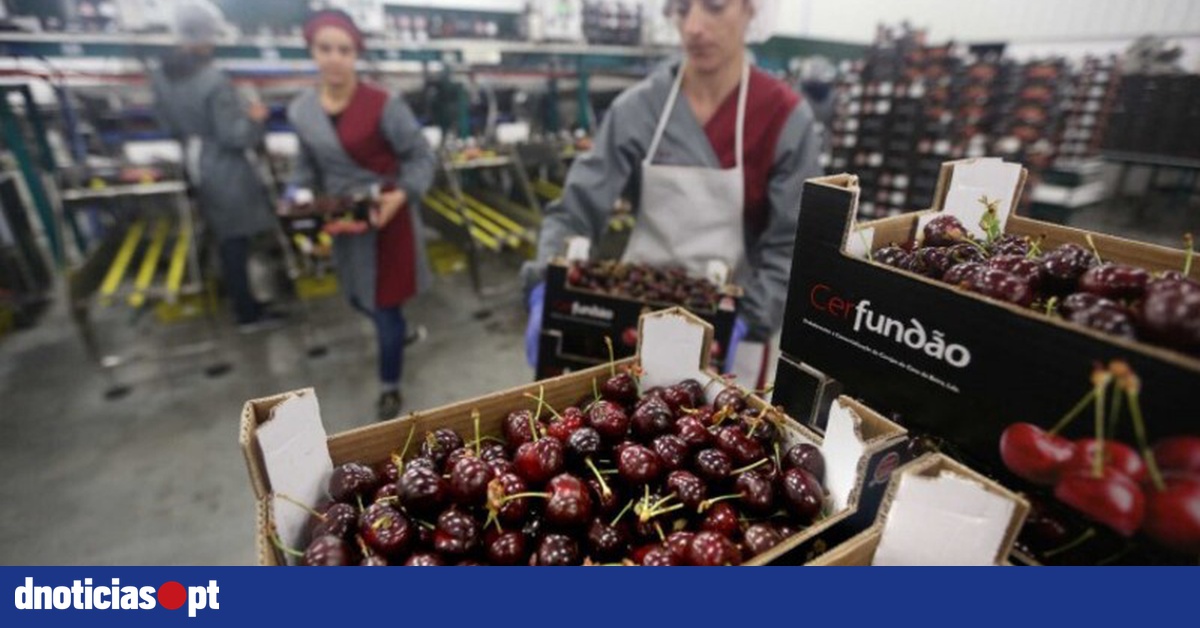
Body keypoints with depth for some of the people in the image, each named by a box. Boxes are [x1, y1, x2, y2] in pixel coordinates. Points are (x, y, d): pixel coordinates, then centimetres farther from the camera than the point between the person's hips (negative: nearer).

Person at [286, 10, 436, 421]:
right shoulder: (300, 110, 1)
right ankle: (401, 333, 53)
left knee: (385, 305, 1)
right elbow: (309, 166, 12)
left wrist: (402, 195, -26)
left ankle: (390, 390, 20)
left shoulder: (383, 104, -15)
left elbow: (421, 156, -11)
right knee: (359, 298, 20)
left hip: (387, 217, -6)